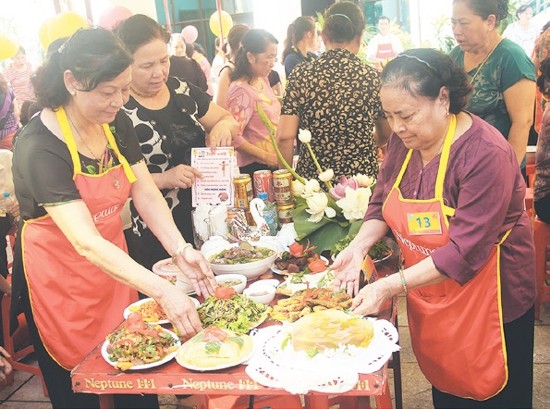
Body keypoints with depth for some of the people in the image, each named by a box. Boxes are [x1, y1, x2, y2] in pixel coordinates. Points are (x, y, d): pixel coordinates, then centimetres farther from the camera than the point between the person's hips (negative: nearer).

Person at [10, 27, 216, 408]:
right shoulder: (39, 147, -26)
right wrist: (162, 290, -40)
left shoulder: (117, 123, -4)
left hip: (113, 264, 6)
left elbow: (146, 194, -5)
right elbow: (85, 242, -33)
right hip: (60, 279, -6)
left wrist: (181, 250, -21)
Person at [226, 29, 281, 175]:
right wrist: (265, 156, -21)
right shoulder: (242, 89, -19)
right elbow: (233, 137, -23)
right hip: (255, 166, -8)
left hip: (274, 162, 8)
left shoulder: (263, 79, 5)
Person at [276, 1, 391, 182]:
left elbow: (284, 137, -11)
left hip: (312, 177, 0)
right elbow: (384, 136, 9)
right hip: (363, 176, 0)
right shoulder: (372, 76, -3)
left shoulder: (301, 74, -5)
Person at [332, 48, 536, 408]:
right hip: (429, 296, 6)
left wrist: (389, 287, -32)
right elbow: (382, 203, 5)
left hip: (487, 303, -6)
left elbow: (464, 251, -29)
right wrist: (360, 246, -14)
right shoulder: (404, 140, -5)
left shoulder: (486, 154, -26)